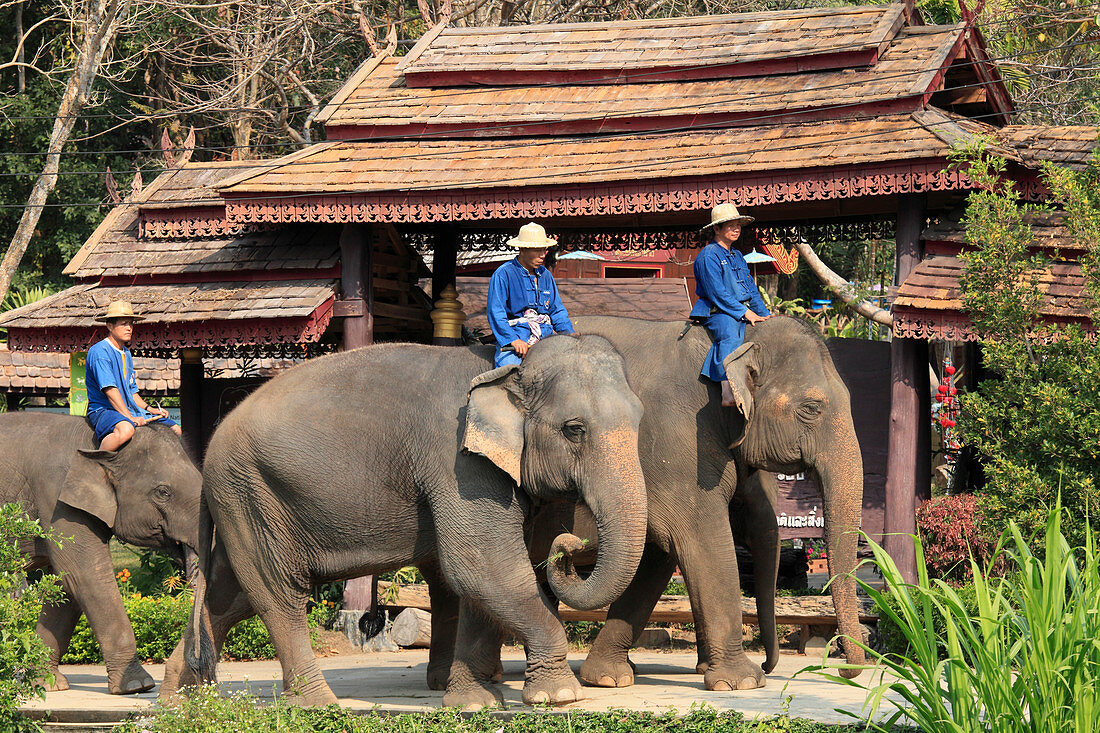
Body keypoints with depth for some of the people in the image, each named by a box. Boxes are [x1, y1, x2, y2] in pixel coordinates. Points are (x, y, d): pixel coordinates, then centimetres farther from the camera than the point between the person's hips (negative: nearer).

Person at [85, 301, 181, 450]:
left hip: (131, 411, 9)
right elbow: (110, 389, -20)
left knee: (176, 431, 4)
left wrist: (150, 410, 7)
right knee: (125, 430, -42)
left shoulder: (126, 354, 19)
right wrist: (130, 417, -25)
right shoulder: (99, 351, -11)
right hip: (103, 410, -9)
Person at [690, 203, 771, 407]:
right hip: (718, 312, -9)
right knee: (730, 336, -37)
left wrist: (764, 314, 12)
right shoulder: (709, 256, -6)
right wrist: (744, 312, -17)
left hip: (745, 311, 9)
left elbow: (752, 289, 25)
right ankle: (728, 393, -52)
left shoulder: (737, 256, 22)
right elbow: (716, 293, -14)